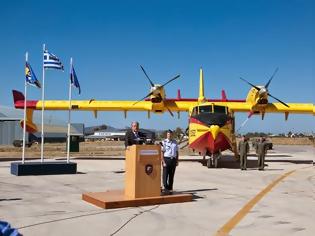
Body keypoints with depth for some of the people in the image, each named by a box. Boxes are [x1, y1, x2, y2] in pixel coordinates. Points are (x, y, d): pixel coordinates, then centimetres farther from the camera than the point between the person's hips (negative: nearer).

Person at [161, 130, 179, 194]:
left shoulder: (175, 142, 11)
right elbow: (162, 153, -7)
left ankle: (170, 189, 16)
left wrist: (177, 161, 10)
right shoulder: (164, 142, -4)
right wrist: (163, 162, -13)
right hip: (166, 159, -4)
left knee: (171, 175, 8)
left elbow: (177, 152, 16)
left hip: (173, 160, 4)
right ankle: (166, 188, 0)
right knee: (165, 175, -4)